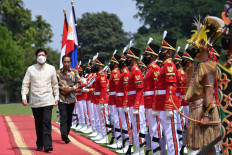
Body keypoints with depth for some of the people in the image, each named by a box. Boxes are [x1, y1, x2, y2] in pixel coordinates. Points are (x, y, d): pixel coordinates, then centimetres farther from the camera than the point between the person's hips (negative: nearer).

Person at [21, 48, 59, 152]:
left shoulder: (51, 69, 6)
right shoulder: (31, 69, 3)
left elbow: (55, 84, 15)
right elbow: (25, 84, 5)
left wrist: (56, 97, 11)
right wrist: (24, 97, -5)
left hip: (47, 100, -1)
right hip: (35, 101, 1)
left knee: (47, 122, -13)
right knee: (38, 124, 7)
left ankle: (47, 145, -18)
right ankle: (39, 145, 17)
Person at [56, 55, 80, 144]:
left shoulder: (74, 72, 5)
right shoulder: (58, 72, 3)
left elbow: (78, 83, 3)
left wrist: (70, 89, -12)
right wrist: (61, 88, -13)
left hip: (71, 98, 2)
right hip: (61, 98, -2)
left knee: (69, 117, 7)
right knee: (63, 116, -15)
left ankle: (66, 134, 18)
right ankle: (64, 134, -26)